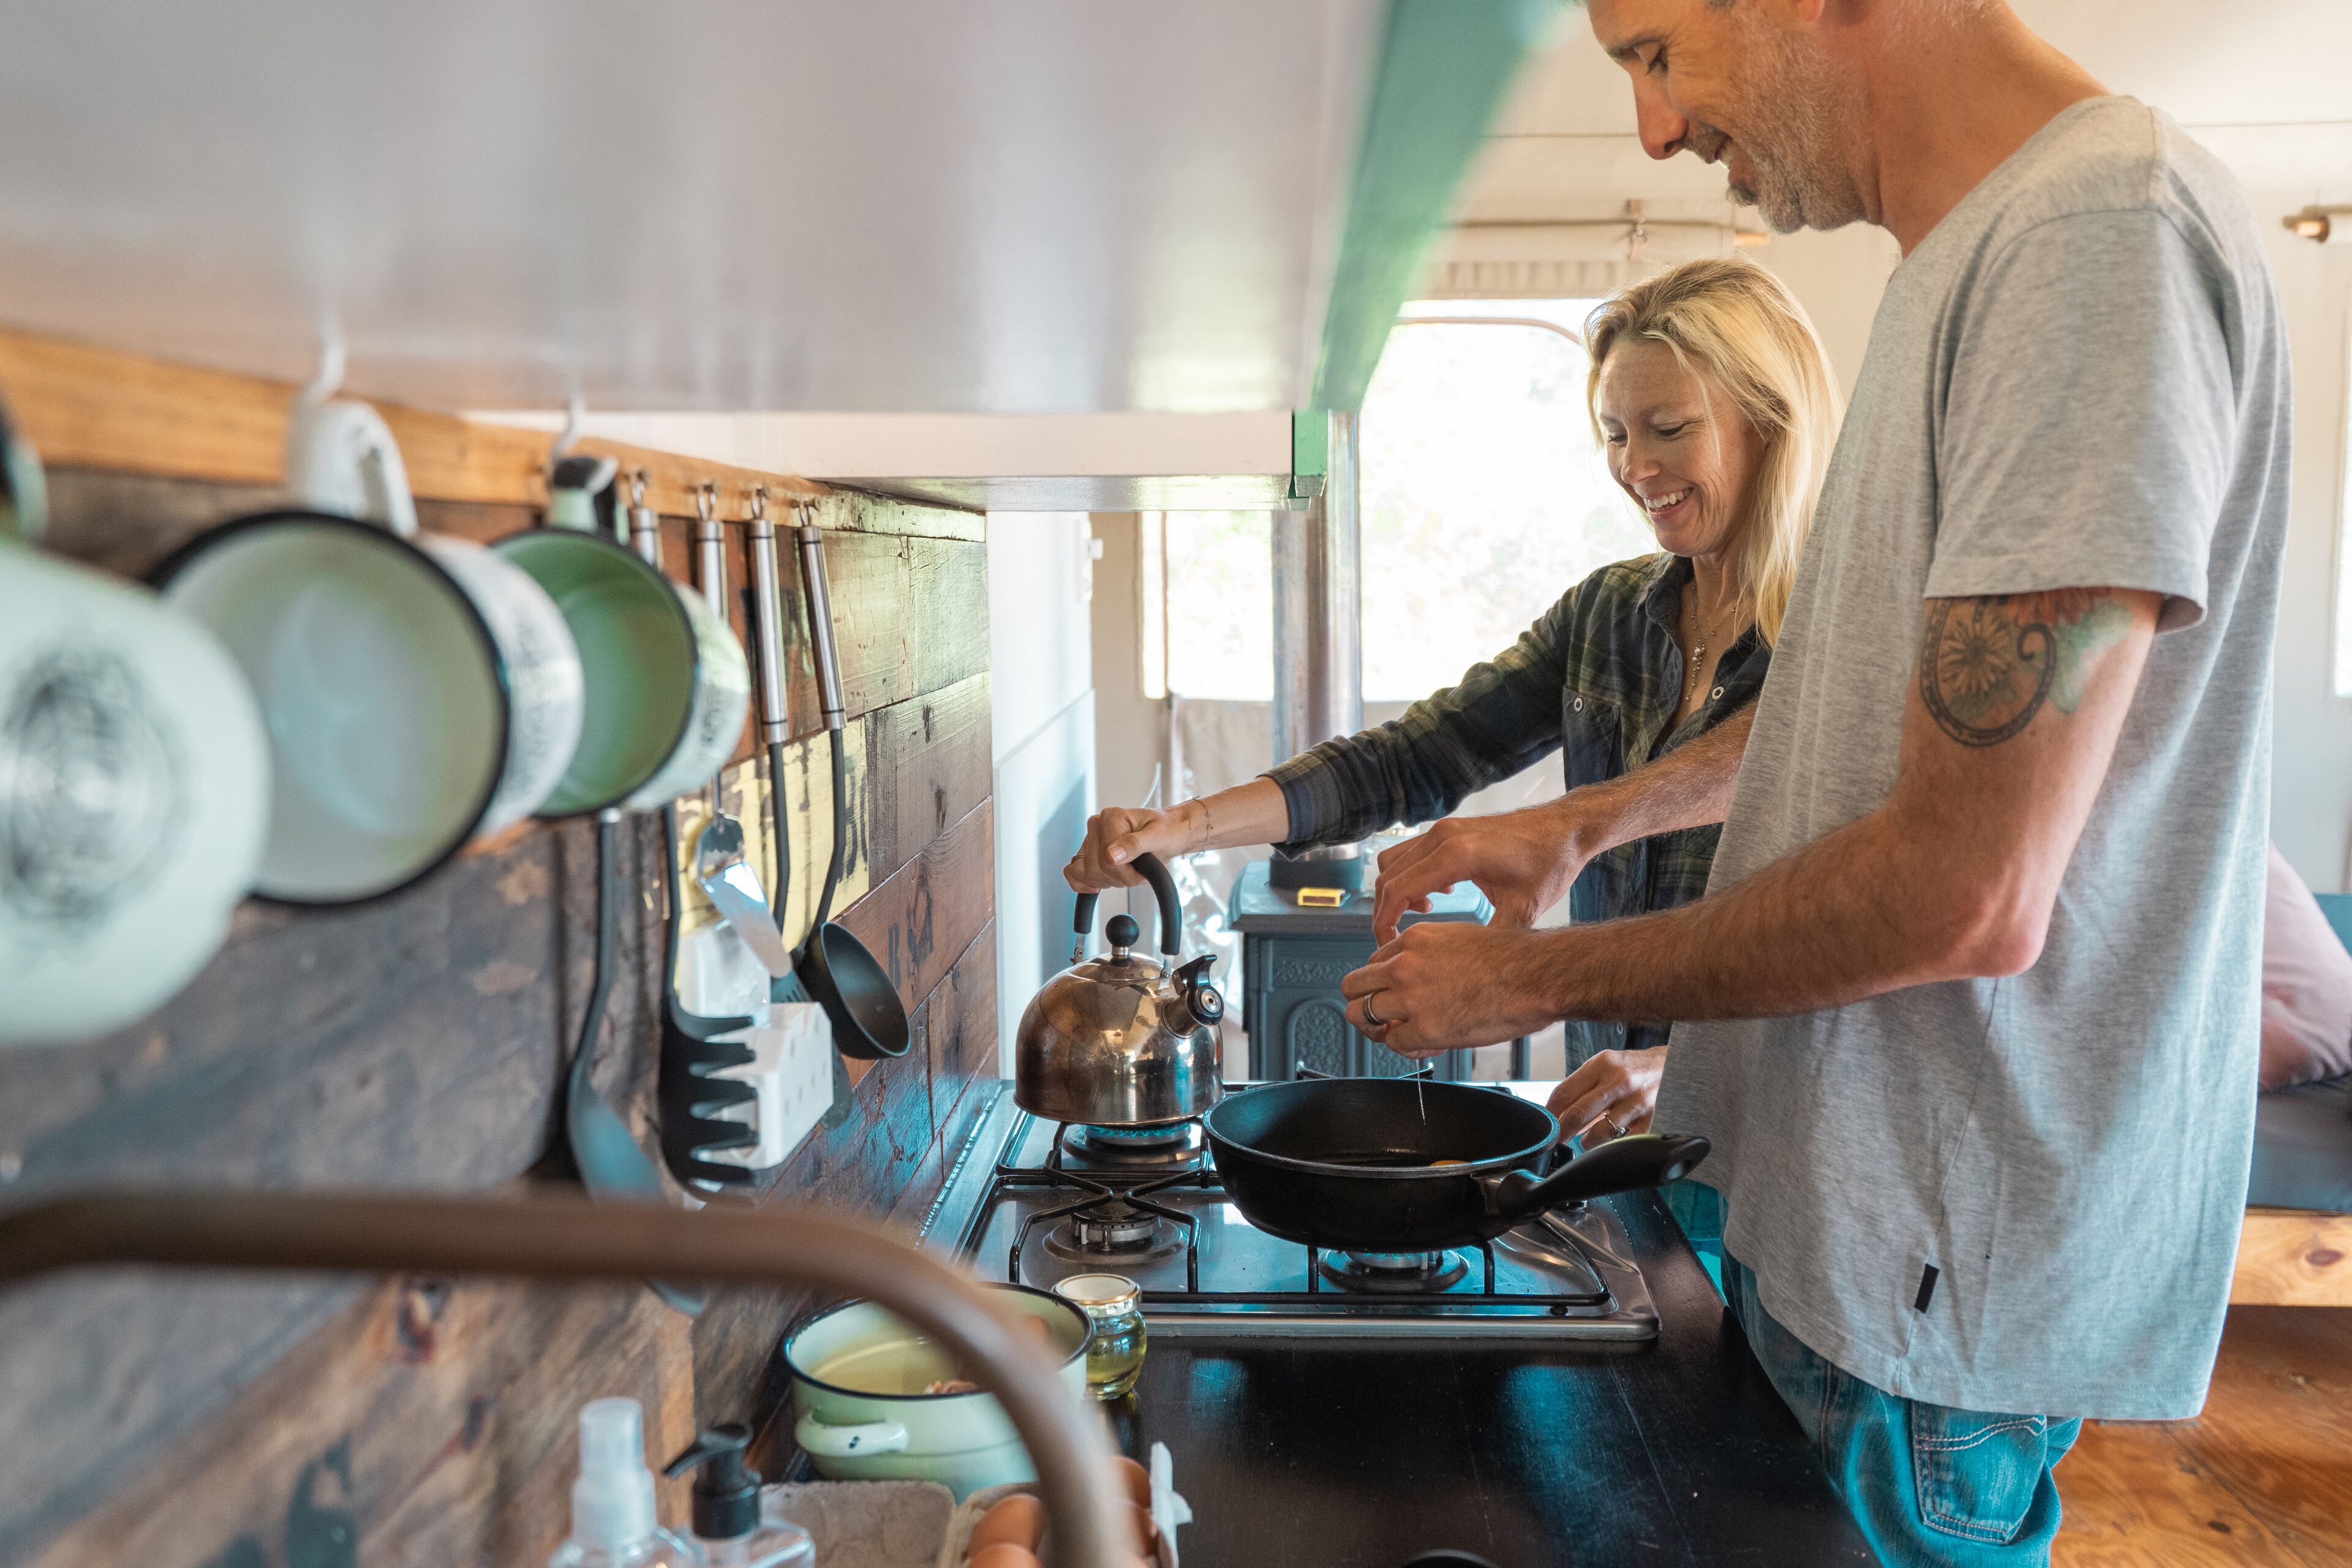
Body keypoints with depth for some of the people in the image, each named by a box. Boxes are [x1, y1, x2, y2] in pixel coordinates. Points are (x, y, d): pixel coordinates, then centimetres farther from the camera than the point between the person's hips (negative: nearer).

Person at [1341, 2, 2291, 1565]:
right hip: (1838, 1184, 9)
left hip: (1946, 1259, -9)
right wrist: (1577, 825, 17)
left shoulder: (2105, 232, -22)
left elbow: (1967, 896, -26)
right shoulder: (1967, 261, 9)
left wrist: (1543, 978, -14)